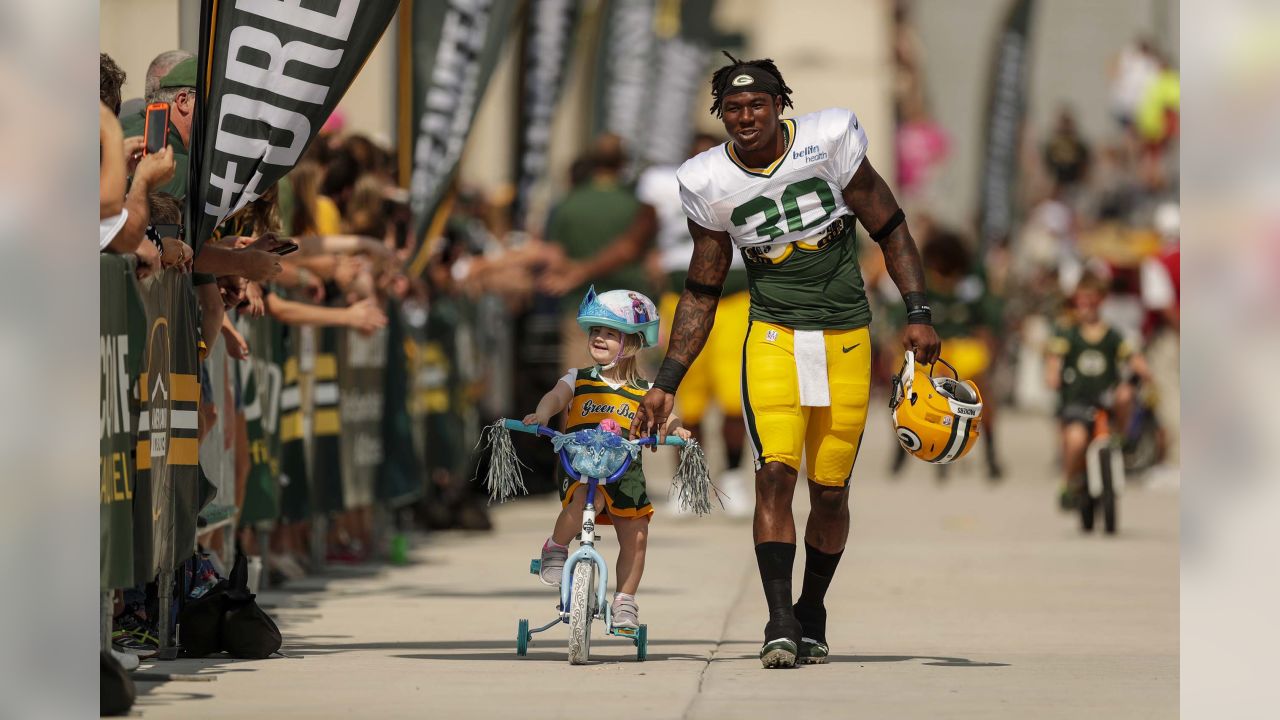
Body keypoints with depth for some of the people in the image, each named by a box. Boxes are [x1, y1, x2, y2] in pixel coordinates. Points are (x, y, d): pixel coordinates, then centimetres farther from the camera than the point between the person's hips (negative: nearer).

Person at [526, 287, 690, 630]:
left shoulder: (644, 392, 8)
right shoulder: (578, 380, 7)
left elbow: (666, 419, -3)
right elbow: (556, 396, -10)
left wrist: (677, 430, -26)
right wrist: (542, 413, -32)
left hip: (625, 471, 3)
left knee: (635, 536, -3)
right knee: (583, 498, -34)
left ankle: (624, 604, 12)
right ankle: (555, 550, -8)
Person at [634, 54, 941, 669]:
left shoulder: (830, 142, -6)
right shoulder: (709, 184, -1)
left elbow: (889, 230, 3)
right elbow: (701, 294, 10)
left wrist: (918, 314, -6)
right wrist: (666, 383, 6)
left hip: (846, 340, 0)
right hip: (773, 336, 0)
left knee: (830, 488, 1)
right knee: (775, 472, -17)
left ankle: (812, 613, 21)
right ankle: (780, 623, -18)